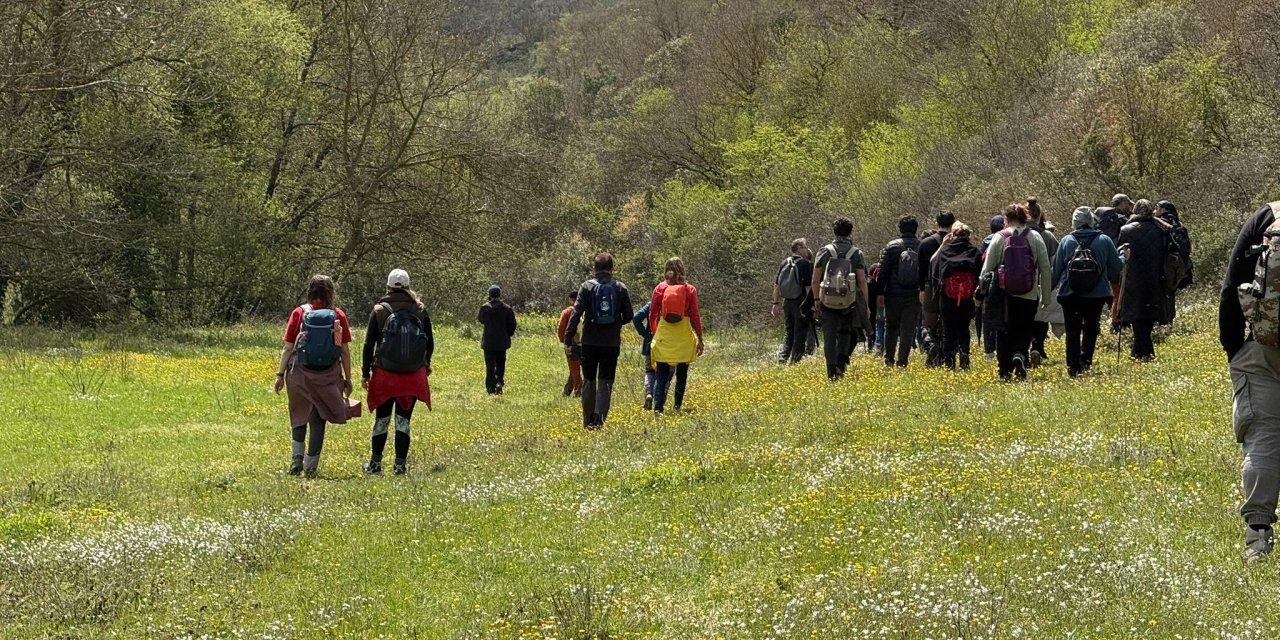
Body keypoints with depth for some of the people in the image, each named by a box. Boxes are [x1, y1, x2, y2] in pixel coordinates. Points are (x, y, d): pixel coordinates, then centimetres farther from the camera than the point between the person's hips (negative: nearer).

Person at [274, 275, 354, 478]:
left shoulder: (299, 313, -3)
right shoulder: (338, 316, -2)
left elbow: (288, 348, -3)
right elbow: (345, 351, 0)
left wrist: (280, 374, 3)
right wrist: (347, 379, 8)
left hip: (300, 373, 0)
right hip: (328, 376, 0)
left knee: (300, 415, 16)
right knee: (318, 420, 7)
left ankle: (297, 456, -1)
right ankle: (310, 466, 6)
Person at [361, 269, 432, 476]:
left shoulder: (379, 311, -3)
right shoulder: (420, 310, 2)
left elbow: (369, 344, -2)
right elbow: (430, 343, 9)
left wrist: (365, 373, 6)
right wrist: (426, 365, 26)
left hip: (385, 374, -1)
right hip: (414, 376, 1)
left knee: (381, 419, 11)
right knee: (403, 420, 5)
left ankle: (375, 464, 17)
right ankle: (401, 465, 0)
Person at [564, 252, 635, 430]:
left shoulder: (587, 287, -3)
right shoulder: (620, 288, 0)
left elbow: (576, 314, -8)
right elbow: (629, 316, 3)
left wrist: (568, 340, -7)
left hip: (590, 342, 0)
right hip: (612, 343, 0)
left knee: (589, 381, 13)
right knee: (605, 382, 3)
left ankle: (588, 420, 17)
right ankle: (600, 417, -14)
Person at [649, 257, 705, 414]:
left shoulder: (660, 288, 0)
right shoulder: (689, 289, -2)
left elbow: (652, 314, 4)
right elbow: (695, 316, -1)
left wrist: (654, 333, 19)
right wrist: (700, 339, 5)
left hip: (663, 335, 0)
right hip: (684, 335, 0)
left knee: (662, 374, 0)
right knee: (681, 373, 16)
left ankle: (658, 406, -15)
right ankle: (677, 405, 18)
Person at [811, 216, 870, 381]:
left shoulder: (824, 251, 1)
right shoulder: (856, 253, 0)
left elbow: (815, 280, 1)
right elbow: (862, 281, -5)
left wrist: (816, 299, 14)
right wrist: (865, 304, 1)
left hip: (828, 301, 0)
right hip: (849, 302, 0)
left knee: (830, 336, 2)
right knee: (845, 332, 18)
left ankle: (832, 371, -5)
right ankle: (841, 363, 4)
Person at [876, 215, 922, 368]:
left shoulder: (891, 247, -4)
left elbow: (883, 271, -5)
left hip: (893, 295, 0)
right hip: (914, 296, 0)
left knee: (891, 327, 15)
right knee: (908, 329, 3)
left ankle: (889, 358, 15)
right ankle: (902, 361, -1)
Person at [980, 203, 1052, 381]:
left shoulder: (999, 238, -1)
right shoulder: (1035, 238, 1)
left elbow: (987, 268, -1)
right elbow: (1046, 268, 1)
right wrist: (1046, 296, 6)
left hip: (1004, 294, 0)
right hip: (1029, 296, 0)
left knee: (1004, 333, 11)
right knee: (1024, 332, 10)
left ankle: (1005, 371, 9)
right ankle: (1019, 355, -18)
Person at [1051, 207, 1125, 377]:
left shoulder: (1066, 241, -3)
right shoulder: (1104, 241, -3)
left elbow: (1056, 269, 4)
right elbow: (1117, 266, 4)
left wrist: (1050, 287, 20)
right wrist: (1123, 257, 27)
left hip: (1070, 295, 0)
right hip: (1096, 296, 0)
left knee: (1072, 331, 7)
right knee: (1091, 329, 16)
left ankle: (1073, 367, 3)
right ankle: (1086, 361, 4)